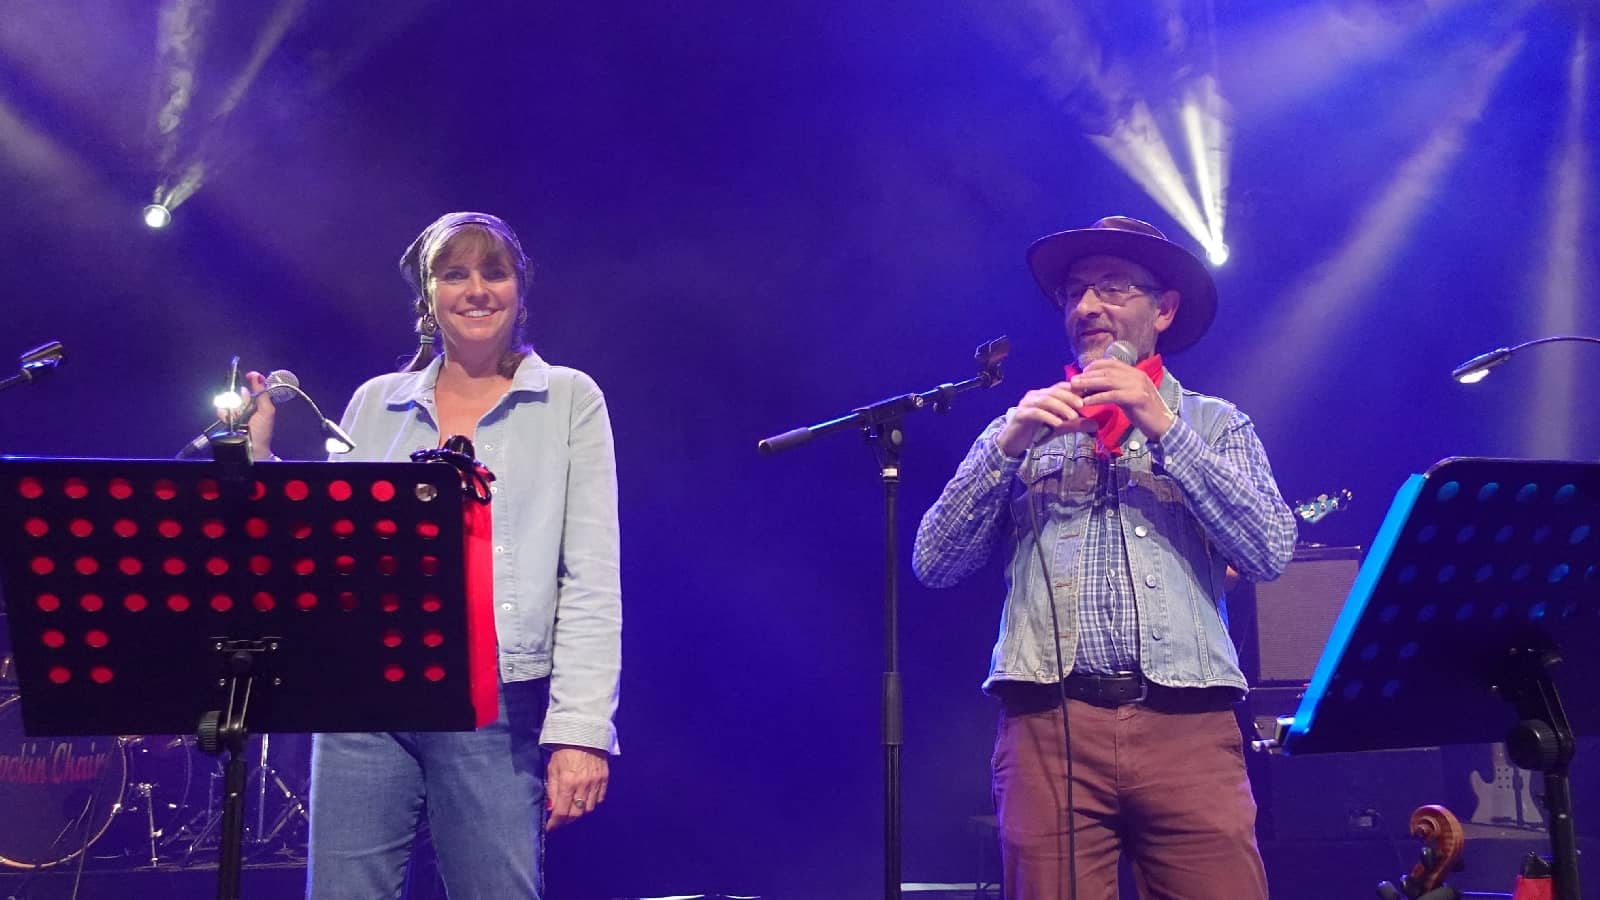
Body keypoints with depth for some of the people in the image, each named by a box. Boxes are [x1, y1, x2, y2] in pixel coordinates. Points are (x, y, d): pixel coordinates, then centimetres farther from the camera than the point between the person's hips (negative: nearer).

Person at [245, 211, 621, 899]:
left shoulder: (569, 400, 5)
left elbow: (591, 580, -2)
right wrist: (258, 458, 5)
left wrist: (581, 728, -11)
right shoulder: (375, 404, 14)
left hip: (498, 707, -2)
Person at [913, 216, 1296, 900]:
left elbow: (1269, 553, -2)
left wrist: (1163, 428, -6)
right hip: (1049, 727, 1)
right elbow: (934, 563, 7)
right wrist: (1007, 446, -6)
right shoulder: (1025, 426, 16)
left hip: (1189, 727, 0)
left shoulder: (1216, 425, 14)